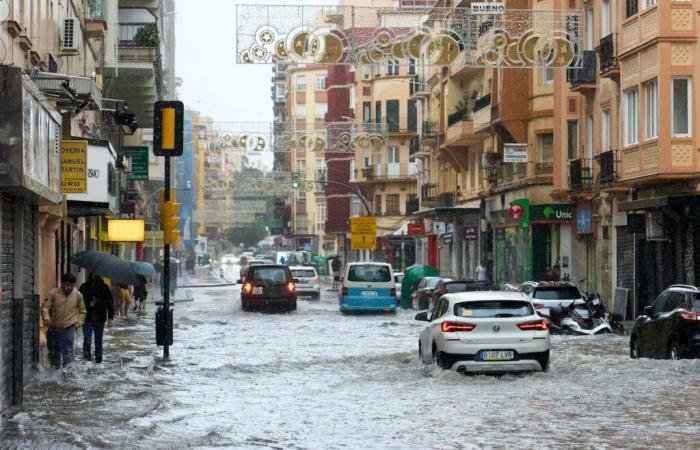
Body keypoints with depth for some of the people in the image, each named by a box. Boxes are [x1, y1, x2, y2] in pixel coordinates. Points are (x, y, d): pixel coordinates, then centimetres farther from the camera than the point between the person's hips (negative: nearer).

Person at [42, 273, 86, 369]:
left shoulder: (78, 295, 0)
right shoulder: (53, 293, -5)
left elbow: (82, 311, 14)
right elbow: (45, 307, -6)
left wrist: (78, 323, 3)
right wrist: (46, 318, -24)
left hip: (69, 329, -1)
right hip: (53, 329, 1)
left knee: (67, 353, -15)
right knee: (53, 353, 12)